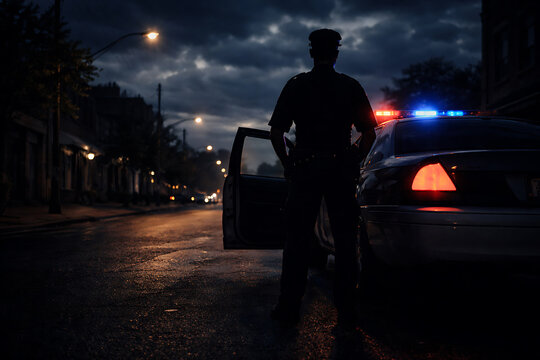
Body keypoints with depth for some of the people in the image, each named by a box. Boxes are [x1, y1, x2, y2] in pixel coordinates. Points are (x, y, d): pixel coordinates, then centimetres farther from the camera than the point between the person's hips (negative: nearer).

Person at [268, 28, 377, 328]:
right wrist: (353, 163, 10)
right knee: (345, 241, 6)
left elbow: (276, 132, -2)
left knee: (296, 241, 4)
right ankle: (346, 309, 7)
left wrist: (288, 165, 6)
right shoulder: (350, 86, 6)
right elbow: (369, 133, 3)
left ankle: (289, 308, 4)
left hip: (304, 169, -1)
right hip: (341, 169, 1)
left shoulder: (296, 85, 3)